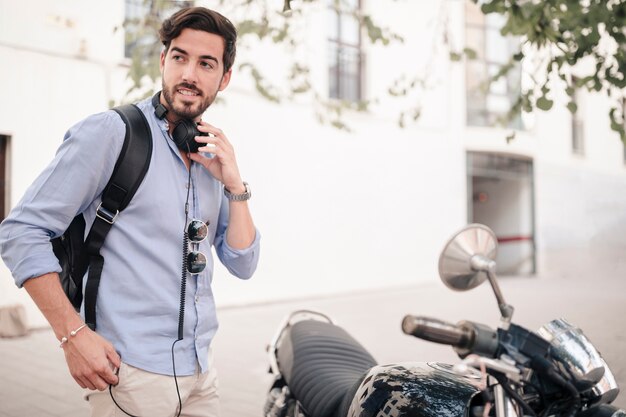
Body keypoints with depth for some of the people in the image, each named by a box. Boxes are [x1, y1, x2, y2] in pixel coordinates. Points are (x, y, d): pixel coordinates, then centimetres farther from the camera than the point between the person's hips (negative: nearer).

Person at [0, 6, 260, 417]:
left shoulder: (212, 157, 9)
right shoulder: (110, 132, -10)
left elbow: (243, 265, 7)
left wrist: (235, 186, -6)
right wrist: (73, 334, -18)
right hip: (130, 371, -6)